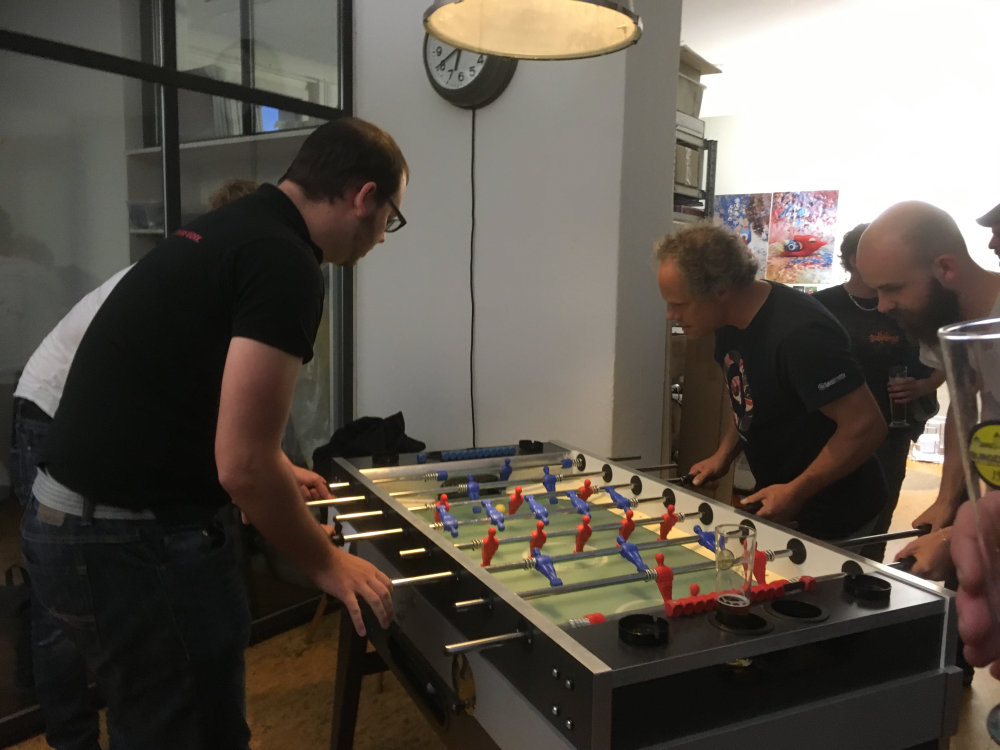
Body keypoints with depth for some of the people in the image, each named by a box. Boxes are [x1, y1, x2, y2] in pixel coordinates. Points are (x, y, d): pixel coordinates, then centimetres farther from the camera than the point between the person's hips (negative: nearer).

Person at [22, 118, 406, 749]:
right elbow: (243, 466, -23)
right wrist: (326, 562, -6)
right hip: (134, 542, -10)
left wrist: (277, 475, 33)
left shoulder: (225, 232, 12)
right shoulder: (285, 262, -19)